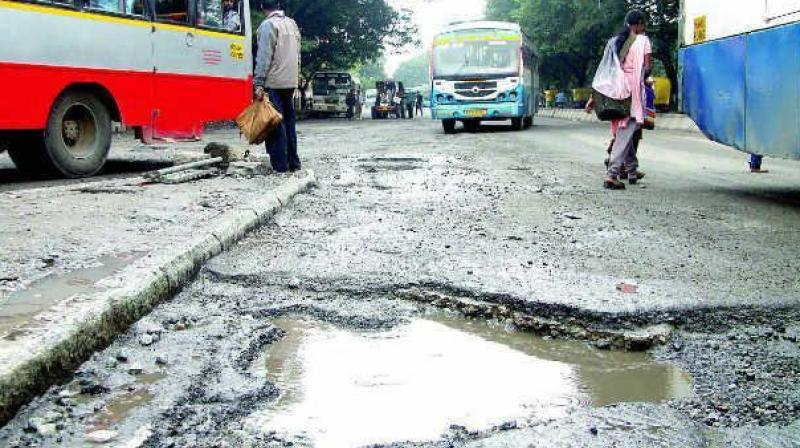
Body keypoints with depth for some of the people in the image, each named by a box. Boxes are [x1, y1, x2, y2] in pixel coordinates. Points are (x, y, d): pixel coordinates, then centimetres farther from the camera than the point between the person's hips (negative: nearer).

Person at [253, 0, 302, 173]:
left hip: (273, 82, -7)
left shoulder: (268, 25, -7)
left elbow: (264, 57, -13)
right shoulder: (292, 24, 13)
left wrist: (258, 84, -13)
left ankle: (280, 164, -7)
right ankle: (293, 162, 14)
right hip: (290, 82, 7)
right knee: (289, 121, 12)